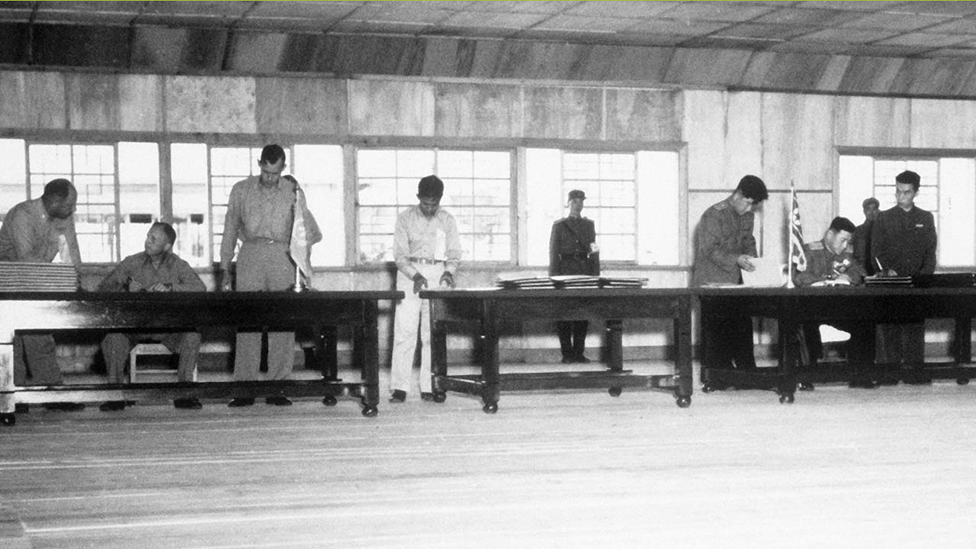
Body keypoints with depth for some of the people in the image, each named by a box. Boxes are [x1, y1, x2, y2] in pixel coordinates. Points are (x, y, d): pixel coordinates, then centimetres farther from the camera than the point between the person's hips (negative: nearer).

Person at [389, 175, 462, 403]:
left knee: (433, 334, -1)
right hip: (409, 275, -1)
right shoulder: (405, 218, 0)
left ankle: (429, 387, 3)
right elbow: (399, 254, -3)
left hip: (437, 275, 1)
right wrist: (415, 275, -18)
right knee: (404, 332, -6)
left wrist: (449, 271, -14)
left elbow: (454, 253, 7)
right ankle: (399, 388, -5)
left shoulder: (447, 220, 4)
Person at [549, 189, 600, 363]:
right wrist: (554, 276, -6)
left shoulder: (588, 224, 16)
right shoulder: (559, 225, 7)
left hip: (584, 271, 3)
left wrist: (595, 273, 3)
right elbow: (554, 251, 3)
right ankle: (567, 354, -2)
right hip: (565, 271, -3)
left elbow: (593, 250, 15)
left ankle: (579, 352, 5)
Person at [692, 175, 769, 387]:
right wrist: (736, 259, -26)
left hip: (735, 282, 7)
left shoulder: (747, 218, 12)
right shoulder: (714, 215, -12)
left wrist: (751, 259, -2)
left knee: (743, 325, 3)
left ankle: (747, 371, 8)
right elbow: (708, 250, -17)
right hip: (712, 282, -7)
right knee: (716, 329, -6)